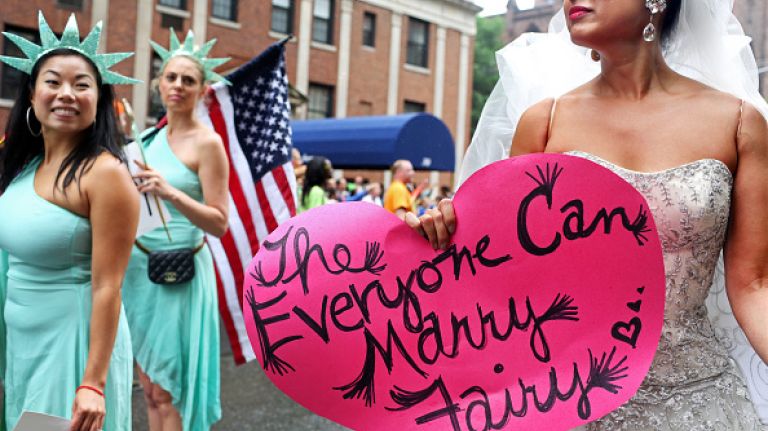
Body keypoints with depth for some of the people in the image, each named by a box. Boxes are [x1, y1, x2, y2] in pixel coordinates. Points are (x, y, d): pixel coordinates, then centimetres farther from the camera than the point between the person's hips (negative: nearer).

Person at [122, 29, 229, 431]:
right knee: (149, 386, 13)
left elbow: (219, 223, -15)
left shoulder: (207, 143, -10)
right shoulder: (152, 136, 10)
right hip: (138, 266, 6)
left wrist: (170, 192, -27)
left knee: (167, 391, 2)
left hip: (178, 273, -6)